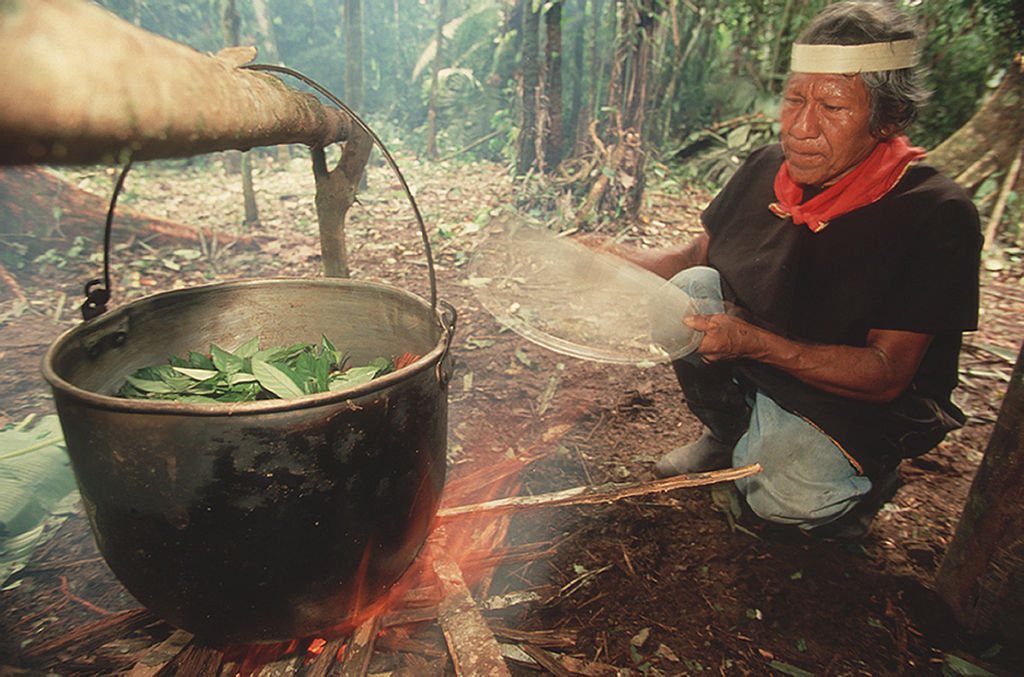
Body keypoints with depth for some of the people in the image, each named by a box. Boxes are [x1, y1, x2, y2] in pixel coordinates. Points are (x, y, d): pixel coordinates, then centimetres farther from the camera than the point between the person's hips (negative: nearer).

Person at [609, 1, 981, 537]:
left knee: (788, 496, -29)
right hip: (753, 371, 5)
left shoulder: (935, 215, -23)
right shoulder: (766, 168, -7)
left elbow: (888, 375, -24)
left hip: (860, 403, -4)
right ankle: (727, 434, 5)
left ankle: (860, 476, 10)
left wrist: (754, 342, -37)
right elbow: (695, 256, 5)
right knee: (693, 288, -19)